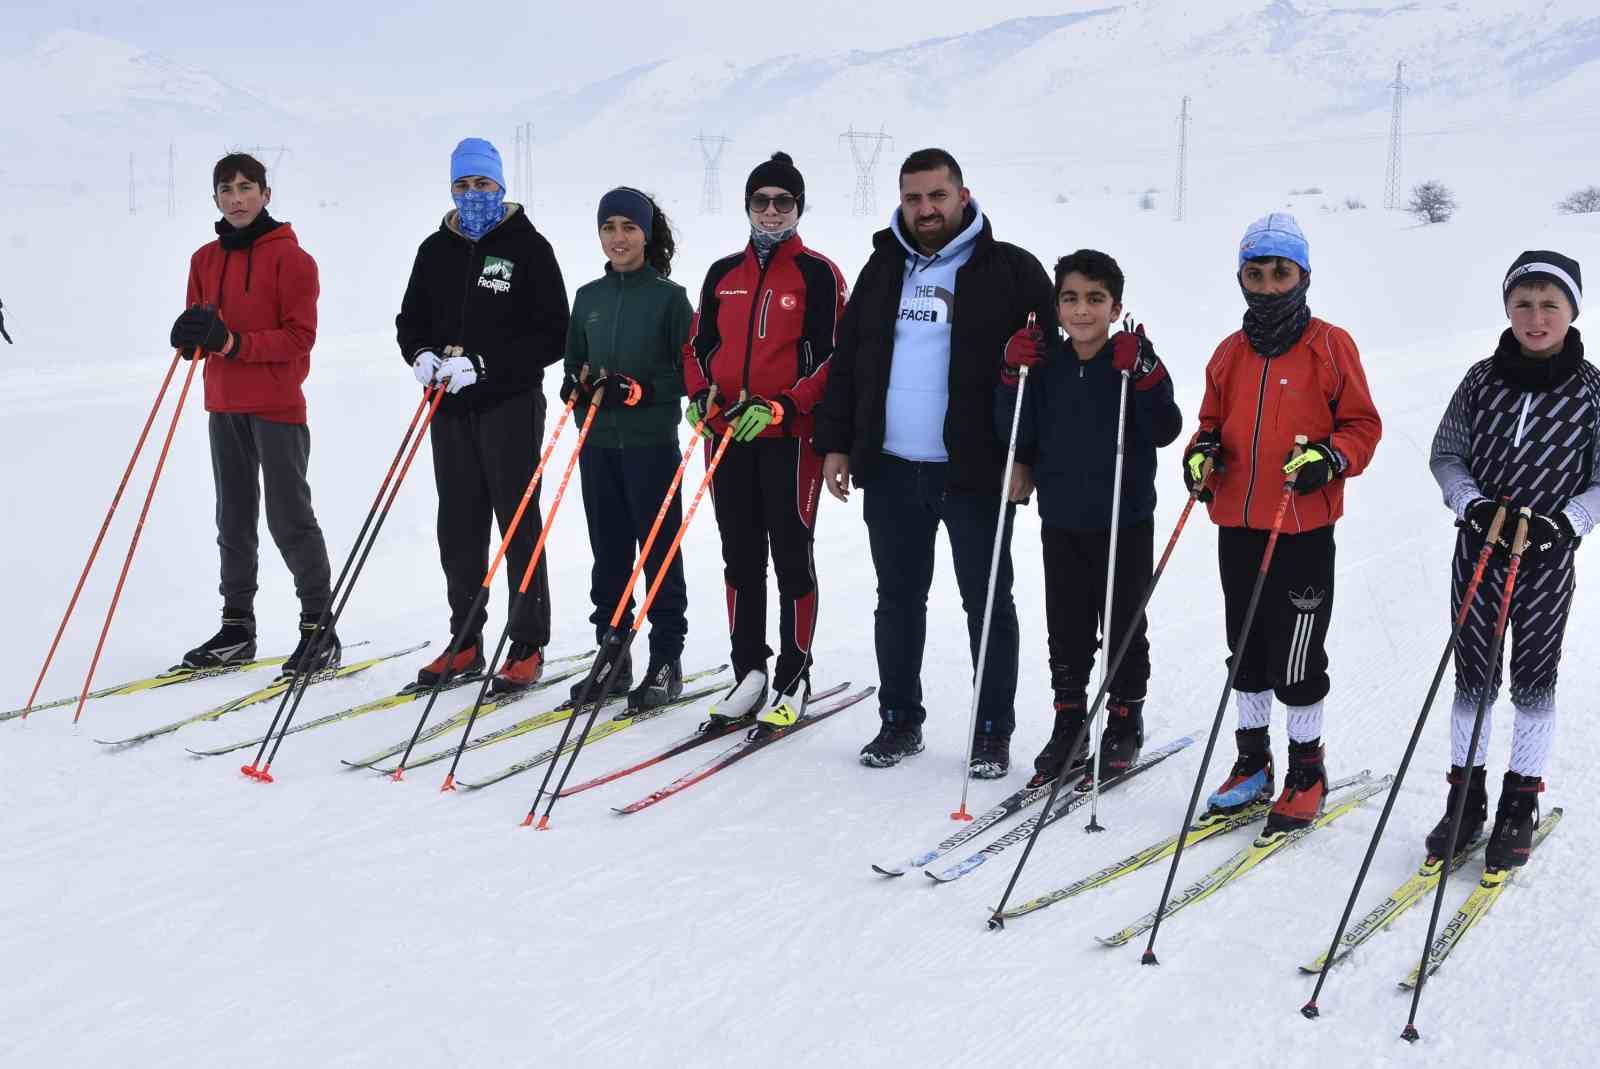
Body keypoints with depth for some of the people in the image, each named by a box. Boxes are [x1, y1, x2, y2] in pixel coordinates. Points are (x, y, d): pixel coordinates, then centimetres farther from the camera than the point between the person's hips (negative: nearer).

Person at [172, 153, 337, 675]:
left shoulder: (290, 257, -7)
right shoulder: (205, 260, 12)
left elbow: (299, 338, -13)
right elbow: (198, 336, 14)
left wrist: (234, 342, -21)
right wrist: (191, 335, -10)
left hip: (277, 406, -7)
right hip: (223, 406, 7)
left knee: (290, 520, -5)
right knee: (233, 519, 12)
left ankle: (319, 627, 2)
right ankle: (237, 627, 20)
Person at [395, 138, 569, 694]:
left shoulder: (528, 247, -5)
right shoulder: (436, 250, 12)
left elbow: (553, 335, -10)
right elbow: (412, 319, 18)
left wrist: (483, 364, -18)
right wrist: (422, 354, -5)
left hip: (510, 404, -5)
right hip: (451, 408, 5)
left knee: (518, 525, -1)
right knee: (458, 528, 8)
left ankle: (527, 648, 5)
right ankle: (465, 643, 18)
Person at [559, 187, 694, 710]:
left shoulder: (669, 296, -4)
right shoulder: (589, 297, 10)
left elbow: (688, 373, -5)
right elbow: (573, 366, 18)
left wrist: (638, 390, -17)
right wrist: (579, 385, -4)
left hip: (651, 442, -5)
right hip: (598, 442, 5)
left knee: (659, 552, 1)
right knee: (607, 553, 9)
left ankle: (667, 661, 8)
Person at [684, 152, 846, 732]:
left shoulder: (818, 273, -1)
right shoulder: (723, 274, 13)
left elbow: (831, 356, -6)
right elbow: (699, 344, 18)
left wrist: (781, 407, -17)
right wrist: (700, 393, -1)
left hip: (790, 435, -5)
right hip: (727, 435, 5)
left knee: (791, 556, 1)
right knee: (740, 557, 9)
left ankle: (793, 679, 9)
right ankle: (749, 672, 18)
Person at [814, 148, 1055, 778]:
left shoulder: (1010, 271, -2)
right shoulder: (883, 270, 12)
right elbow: (847, 362, 15)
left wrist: (1025, 455, -12)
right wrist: (837, 443, 8)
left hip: (976, 472, -4)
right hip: (890, 470, 4)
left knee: (987, 601, 5)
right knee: (898, 599, 12)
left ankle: (993, 731, 14)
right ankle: (900, 720, 24)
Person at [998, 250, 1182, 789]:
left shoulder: (1135, 360, -7)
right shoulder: (1044, 362, 3)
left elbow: (1164, 431, -16)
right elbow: (1018, 436, -1)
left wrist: (1143, 375, -27)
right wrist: (1014, 376, -12)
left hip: (1125, 521, -3)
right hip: (1061, 520, 3)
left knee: (1124, 626, 8)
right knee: (1066, 628, 10)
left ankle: (1125, 724, 23)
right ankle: (1069, 723, 23)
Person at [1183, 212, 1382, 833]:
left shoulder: (1330, 346, -4)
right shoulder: (1230, 354, 10)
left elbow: (1362, 424, -1)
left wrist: (1330, 458, -19)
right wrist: (1202, 453, -1)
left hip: (1303, 531, -5)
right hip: (1237, 526, 5)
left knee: (1295, 658, 0)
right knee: (1246, 652, 14)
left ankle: (1307, 773, 16)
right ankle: (1252, 764, 27)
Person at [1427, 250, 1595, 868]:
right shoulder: (1483, 379, -2)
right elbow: (1446, 453, 5)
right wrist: (1471, 502, -12)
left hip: (1547, 559, -1)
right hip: (1478, 549, 2)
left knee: (1533, 680, 7)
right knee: (1473, 676, 8)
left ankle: (1520, 805, 20)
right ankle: (1466, 795, 20)